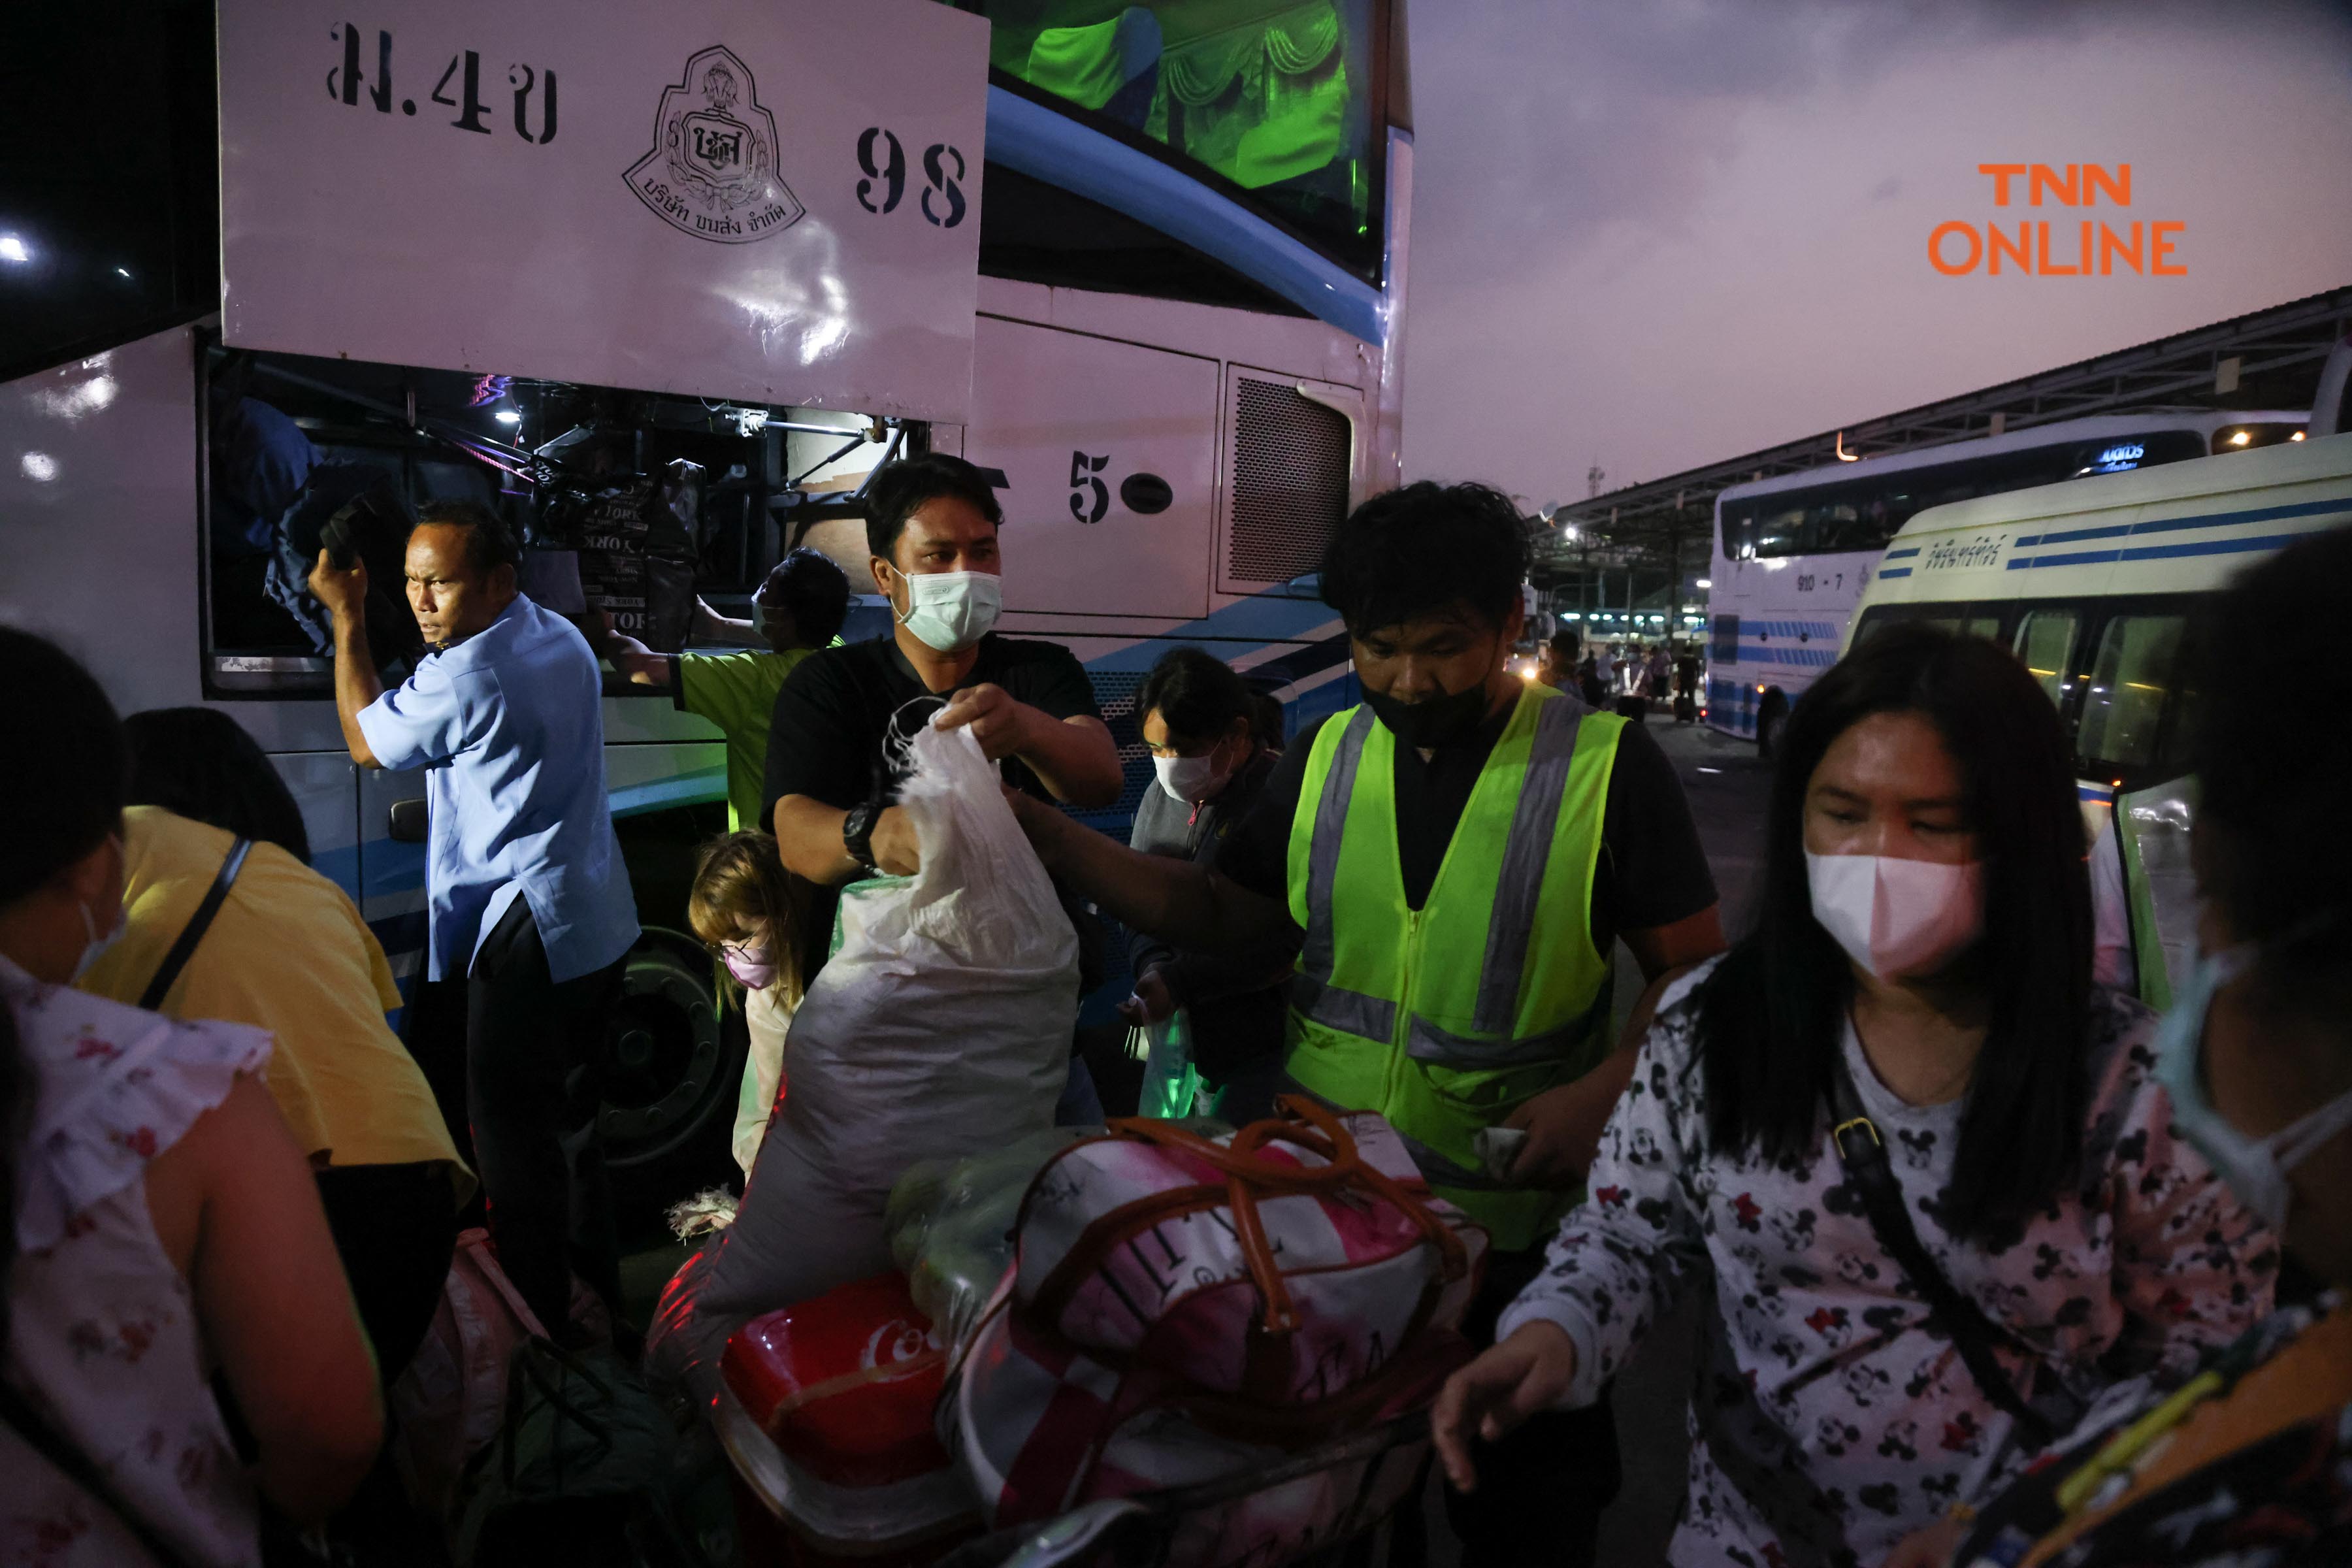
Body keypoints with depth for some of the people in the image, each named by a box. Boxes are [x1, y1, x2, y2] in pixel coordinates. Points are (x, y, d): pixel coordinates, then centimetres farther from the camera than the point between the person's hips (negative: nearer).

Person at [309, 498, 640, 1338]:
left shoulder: (465, 679, -21)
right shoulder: (563, 642, 8)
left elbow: (366, 741, -2)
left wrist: (347, 620, 3)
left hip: (527, 932, -10)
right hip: (595, 922, 10)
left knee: (512, 1135, 2)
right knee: (566, 1114, 22)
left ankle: (537, 1322, 13)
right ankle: (596, 1287, 37)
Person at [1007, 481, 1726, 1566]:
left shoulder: (1605, 764, -12)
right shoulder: (1327, 756, 0)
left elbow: (1693, 967, -6)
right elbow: (1221, 912, 4)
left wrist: (1604, 1091, -24)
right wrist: (1042, 833, -7)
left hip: (1514, 1227, -3)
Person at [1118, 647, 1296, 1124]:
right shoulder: (1161, 797, 9)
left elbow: (1288, 947, -20)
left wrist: (1178, 983, -20)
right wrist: (1151, 967, -6)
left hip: (1255, 1053, -7)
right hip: (1174, 1038, 7)